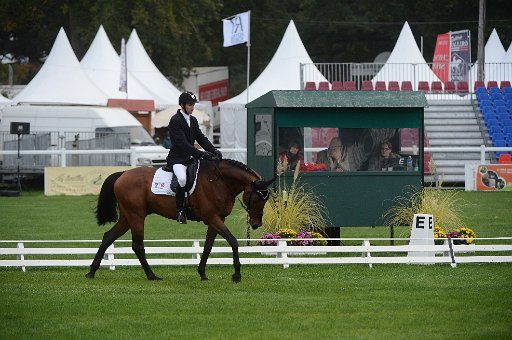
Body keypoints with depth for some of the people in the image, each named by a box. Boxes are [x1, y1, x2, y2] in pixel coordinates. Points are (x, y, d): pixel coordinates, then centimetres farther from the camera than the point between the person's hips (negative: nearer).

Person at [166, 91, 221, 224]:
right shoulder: (175, 120, -12)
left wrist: (214, 151, -6)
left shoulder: (193, 120, 15)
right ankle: (180, 210, -23)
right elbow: (182, 143, -21)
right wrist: (201, 154, -28)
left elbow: (201, 138, 12)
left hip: (190, 158, 9)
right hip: (177, 159, -9)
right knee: (182, 178, -36)